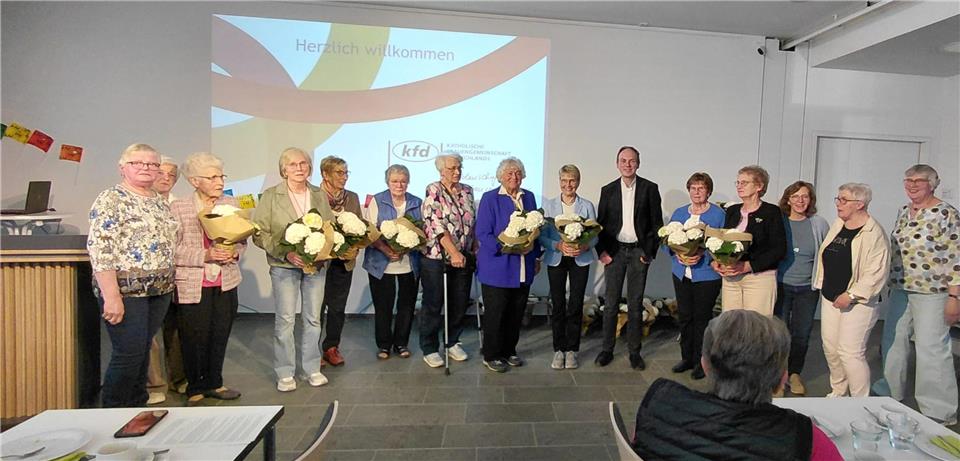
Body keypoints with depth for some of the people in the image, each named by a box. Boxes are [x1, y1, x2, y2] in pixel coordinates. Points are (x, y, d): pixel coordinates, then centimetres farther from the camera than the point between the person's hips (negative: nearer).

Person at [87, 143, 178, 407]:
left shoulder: (160, 201, 13)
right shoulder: (111, 199, -9)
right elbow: (99, 249, -16)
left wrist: (168, 285, 15)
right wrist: (111, 296, -20)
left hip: (160, 290, 7)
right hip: (126, 291, -6)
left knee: (144, 349, 14)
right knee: (129, 353, -2)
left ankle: (138, 406, 27)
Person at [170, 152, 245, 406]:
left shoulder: (231, 203, 7)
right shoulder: (178, 208, -4)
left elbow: (242, 240, 11)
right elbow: (173, 249, -9)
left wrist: (235, 252, -10)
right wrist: (205, 255, -20)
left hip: (225, 284, 4)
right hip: (192, 286, -3)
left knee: (220, 336, 11)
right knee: (194, 338, 5)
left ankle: (213, 383, 30)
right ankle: (195, 388, 26)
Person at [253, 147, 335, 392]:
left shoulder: (320, 195, 7)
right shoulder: (270, 196, -2)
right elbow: (260, 233, -6)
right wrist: (285, 253, -18)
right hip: (284, 266, -3)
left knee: (313, 318, 10)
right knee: (285, 319, 3)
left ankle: (312, 368, 23)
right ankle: (285, 373, 17)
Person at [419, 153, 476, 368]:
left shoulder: (467, 191, 9)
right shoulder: (433, 191, -9)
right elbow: (436, 226, -17)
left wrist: (475, 251, 9)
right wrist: (454, 253, -20)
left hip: (464, 258, 6)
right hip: (437, 258, -5)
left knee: (460, 304, 12)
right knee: (433, 305, 5)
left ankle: (452, 343, 31)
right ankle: (429, 349, 19)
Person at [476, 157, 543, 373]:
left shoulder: (529, 197, 11)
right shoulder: (489, 198, -5)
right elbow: (483, 233, -11)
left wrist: (536, 256, 13)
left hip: (523, 269, 5)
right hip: (497, 268, -5)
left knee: (516, 313, 13)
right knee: (495, 313, 3)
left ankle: (509, 351, 30)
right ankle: (491, 355, 18)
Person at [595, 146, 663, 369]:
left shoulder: (649, 188, 2)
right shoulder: (608, 190, 6)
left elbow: (657, 223, 1)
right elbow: (600, 223, 6)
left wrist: (650, 251, -5)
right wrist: (601, 251, -3)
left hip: (639, 251, -1)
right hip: (614, 251, 1)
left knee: (636, 304, 6)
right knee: (610, 303, 4)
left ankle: (634, 351, 18)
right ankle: (607, 349, 15)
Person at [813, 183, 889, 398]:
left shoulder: (874, 233, -13)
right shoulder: (837, 225, 9)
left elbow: (877, 272, -18)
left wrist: (851, 295, -18)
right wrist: (823, 287, 16)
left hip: (857, 302, -7)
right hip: (830, 298, 7)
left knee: (850, 352, -5)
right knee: (830, 348, 13)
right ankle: (838, 392, 30)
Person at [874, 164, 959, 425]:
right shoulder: (903, 212, 10)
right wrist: (890, 284, 17)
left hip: (932, 293, -7)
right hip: (900, 290, 7)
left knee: (931, 349, -2)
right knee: (893, 340, 14)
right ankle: (891, 391, 30)